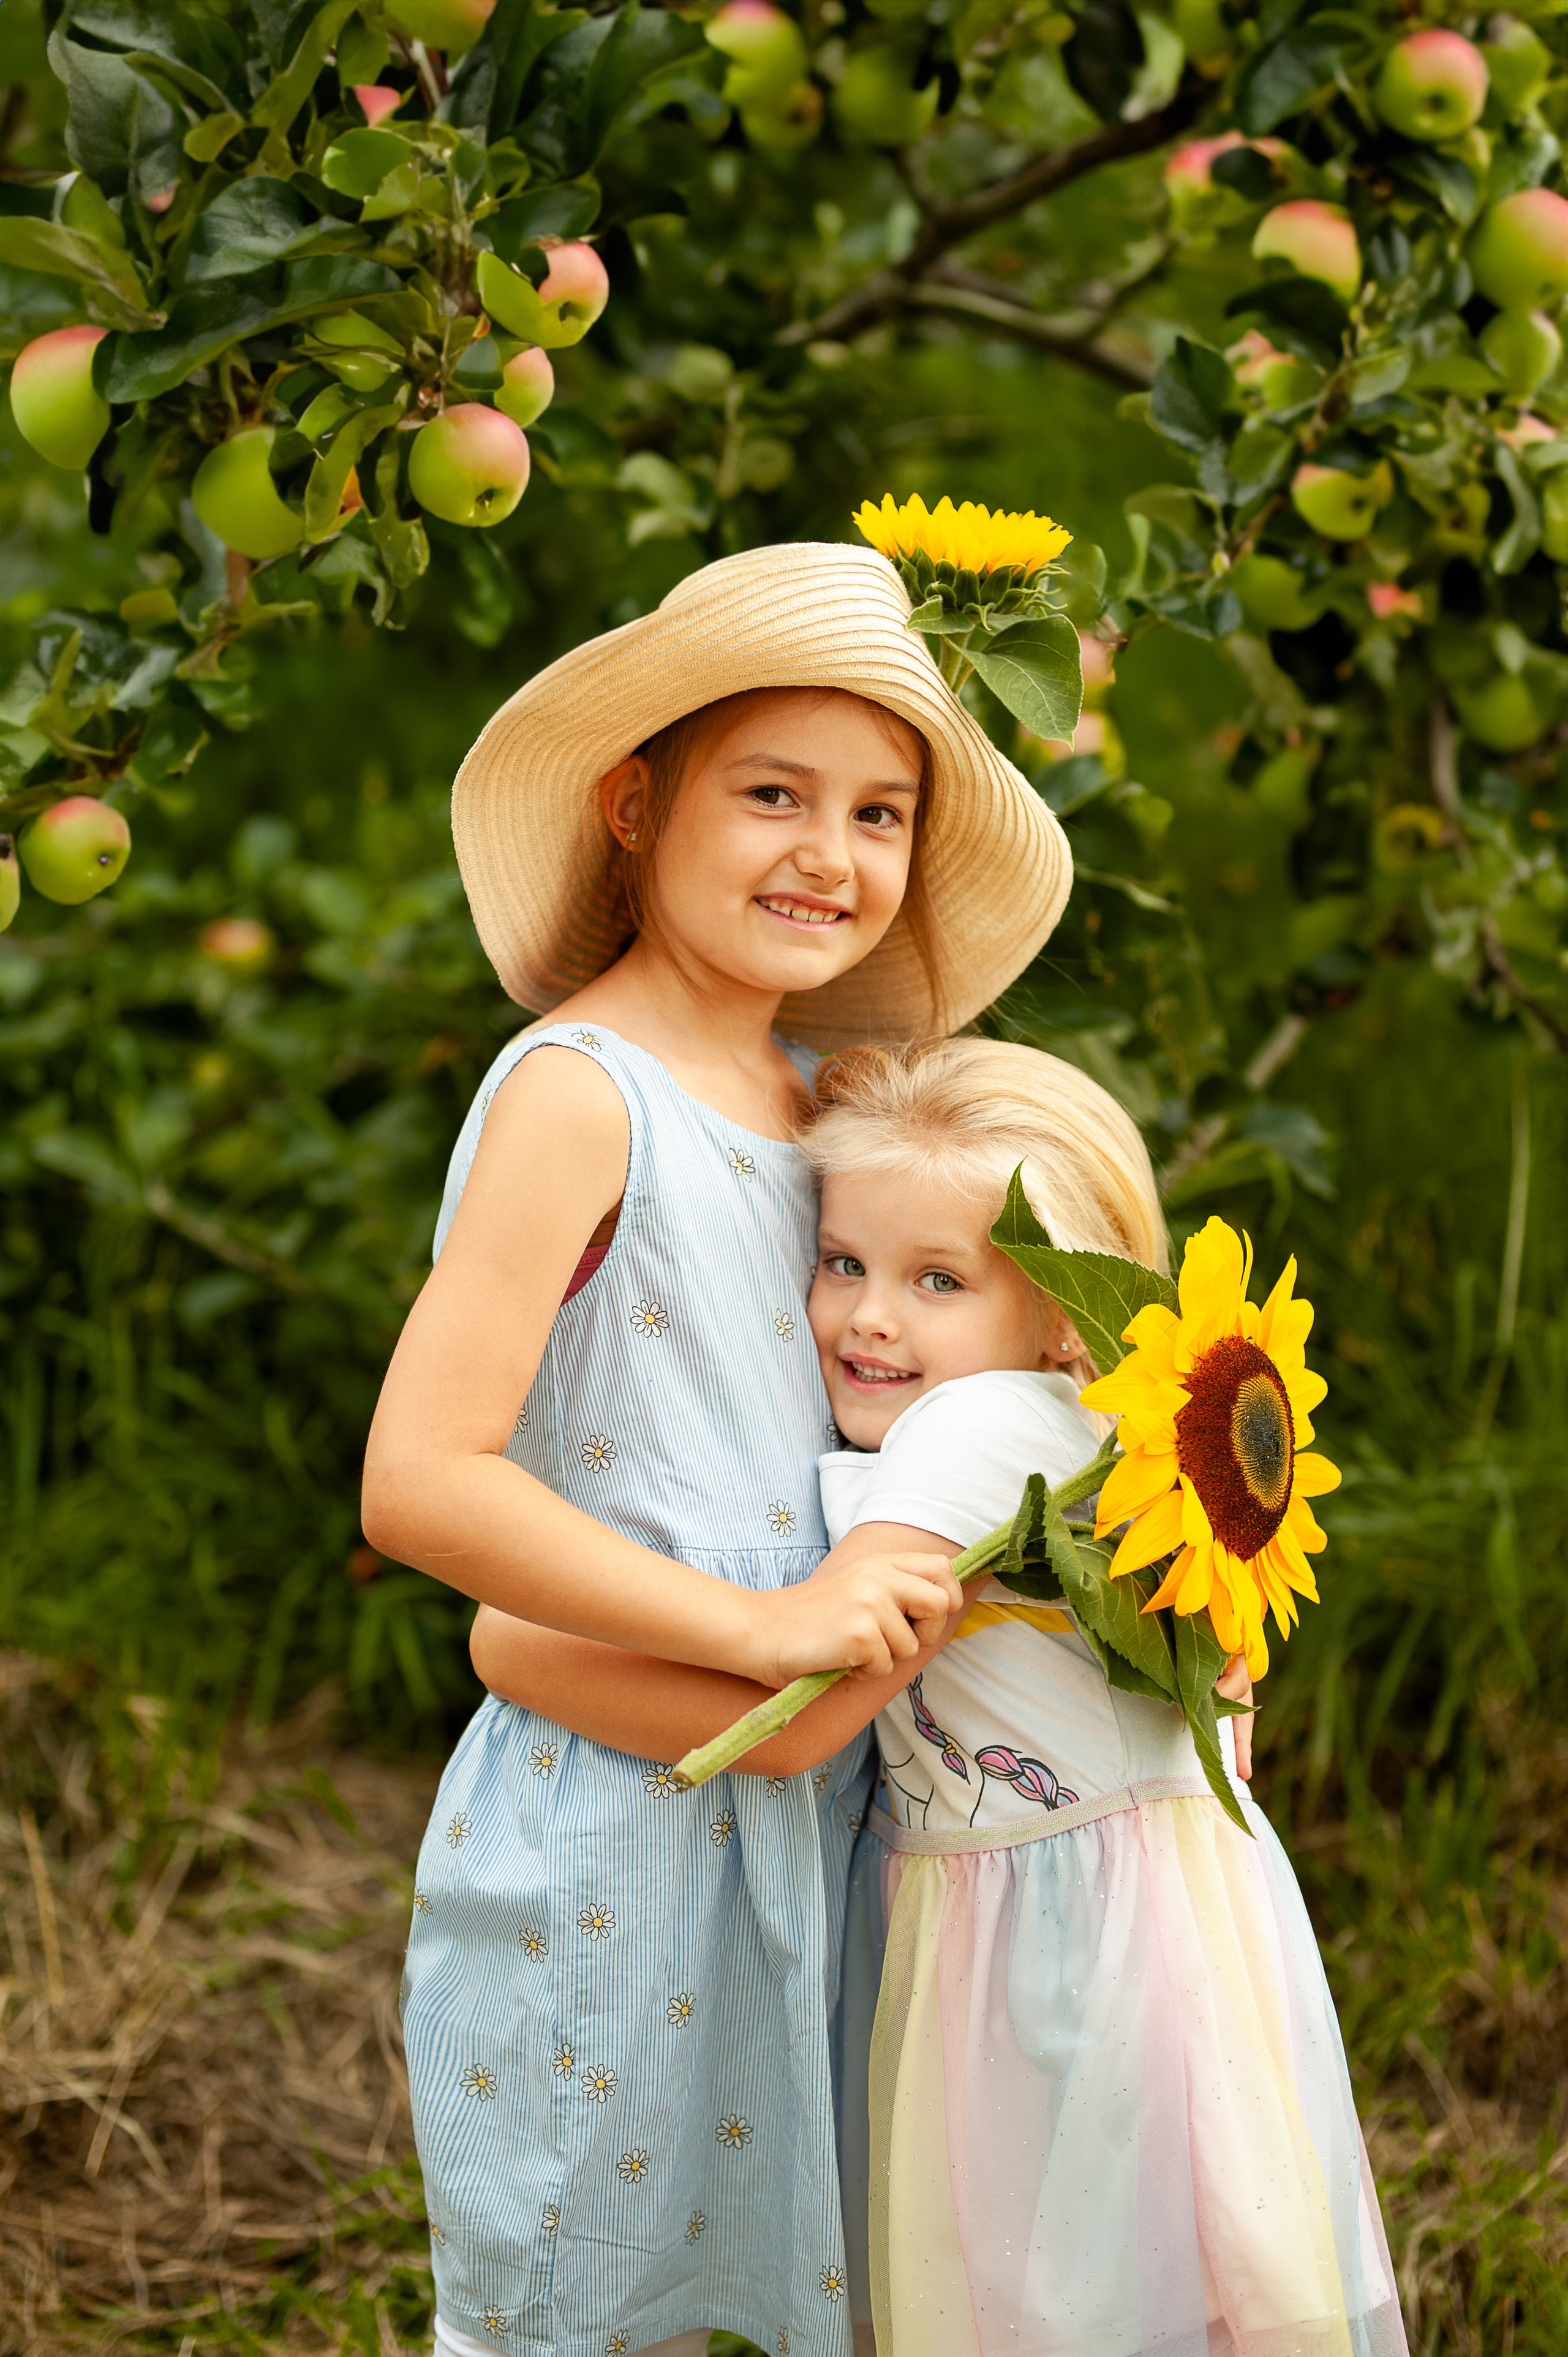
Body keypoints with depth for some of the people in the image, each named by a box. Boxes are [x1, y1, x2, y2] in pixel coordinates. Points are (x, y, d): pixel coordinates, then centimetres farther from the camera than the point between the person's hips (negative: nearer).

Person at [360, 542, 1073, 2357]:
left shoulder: (807, 1095, 7)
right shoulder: (577, 1092, -17)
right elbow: (419, 1479, -25)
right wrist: (765, 1622, -25)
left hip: (793, 1795, 7)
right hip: (605, 1819, -7)